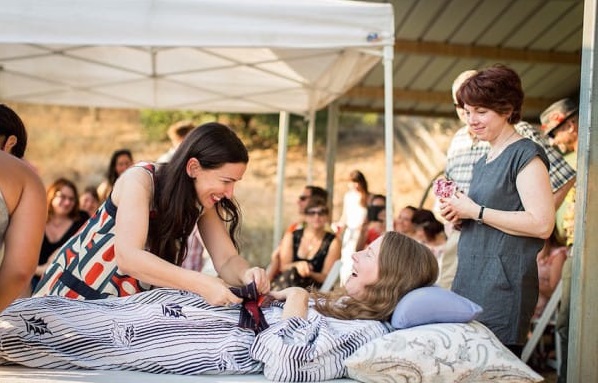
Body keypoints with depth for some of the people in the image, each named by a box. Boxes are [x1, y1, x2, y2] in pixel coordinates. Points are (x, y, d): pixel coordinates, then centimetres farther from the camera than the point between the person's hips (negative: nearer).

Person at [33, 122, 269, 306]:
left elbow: (227, 259, -11)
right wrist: (201, 284, -44)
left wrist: (246, 275, -34)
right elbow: (128, 257, -36)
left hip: (128, 303, 4)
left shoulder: (203, 202, -6)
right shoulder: (140, 180, -24)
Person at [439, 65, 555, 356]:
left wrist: (475, 211, -13)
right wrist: (459, 217, 5)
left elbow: (542, 225, -17)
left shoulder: (526, 155, -6)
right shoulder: (482, 163, 19)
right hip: (469, 281, 8)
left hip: (503, 285, -8)